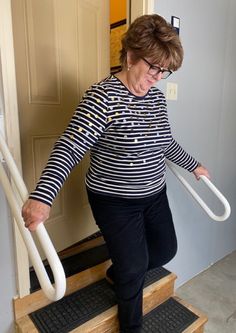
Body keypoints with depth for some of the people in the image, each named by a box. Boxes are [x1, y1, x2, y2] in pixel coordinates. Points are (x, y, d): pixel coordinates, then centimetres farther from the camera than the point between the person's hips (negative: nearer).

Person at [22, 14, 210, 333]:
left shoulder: (156, 96, 2)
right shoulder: (103, 96, -20)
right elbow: (68, 148, -27)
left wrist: (194, 165, 24)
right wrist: (42, 197, -39)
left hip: (154, 195, 8)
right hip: (115, 202, -7)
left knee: (166, 250, 19)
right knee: (135, 266, 5)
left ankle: (118, 273, 49)